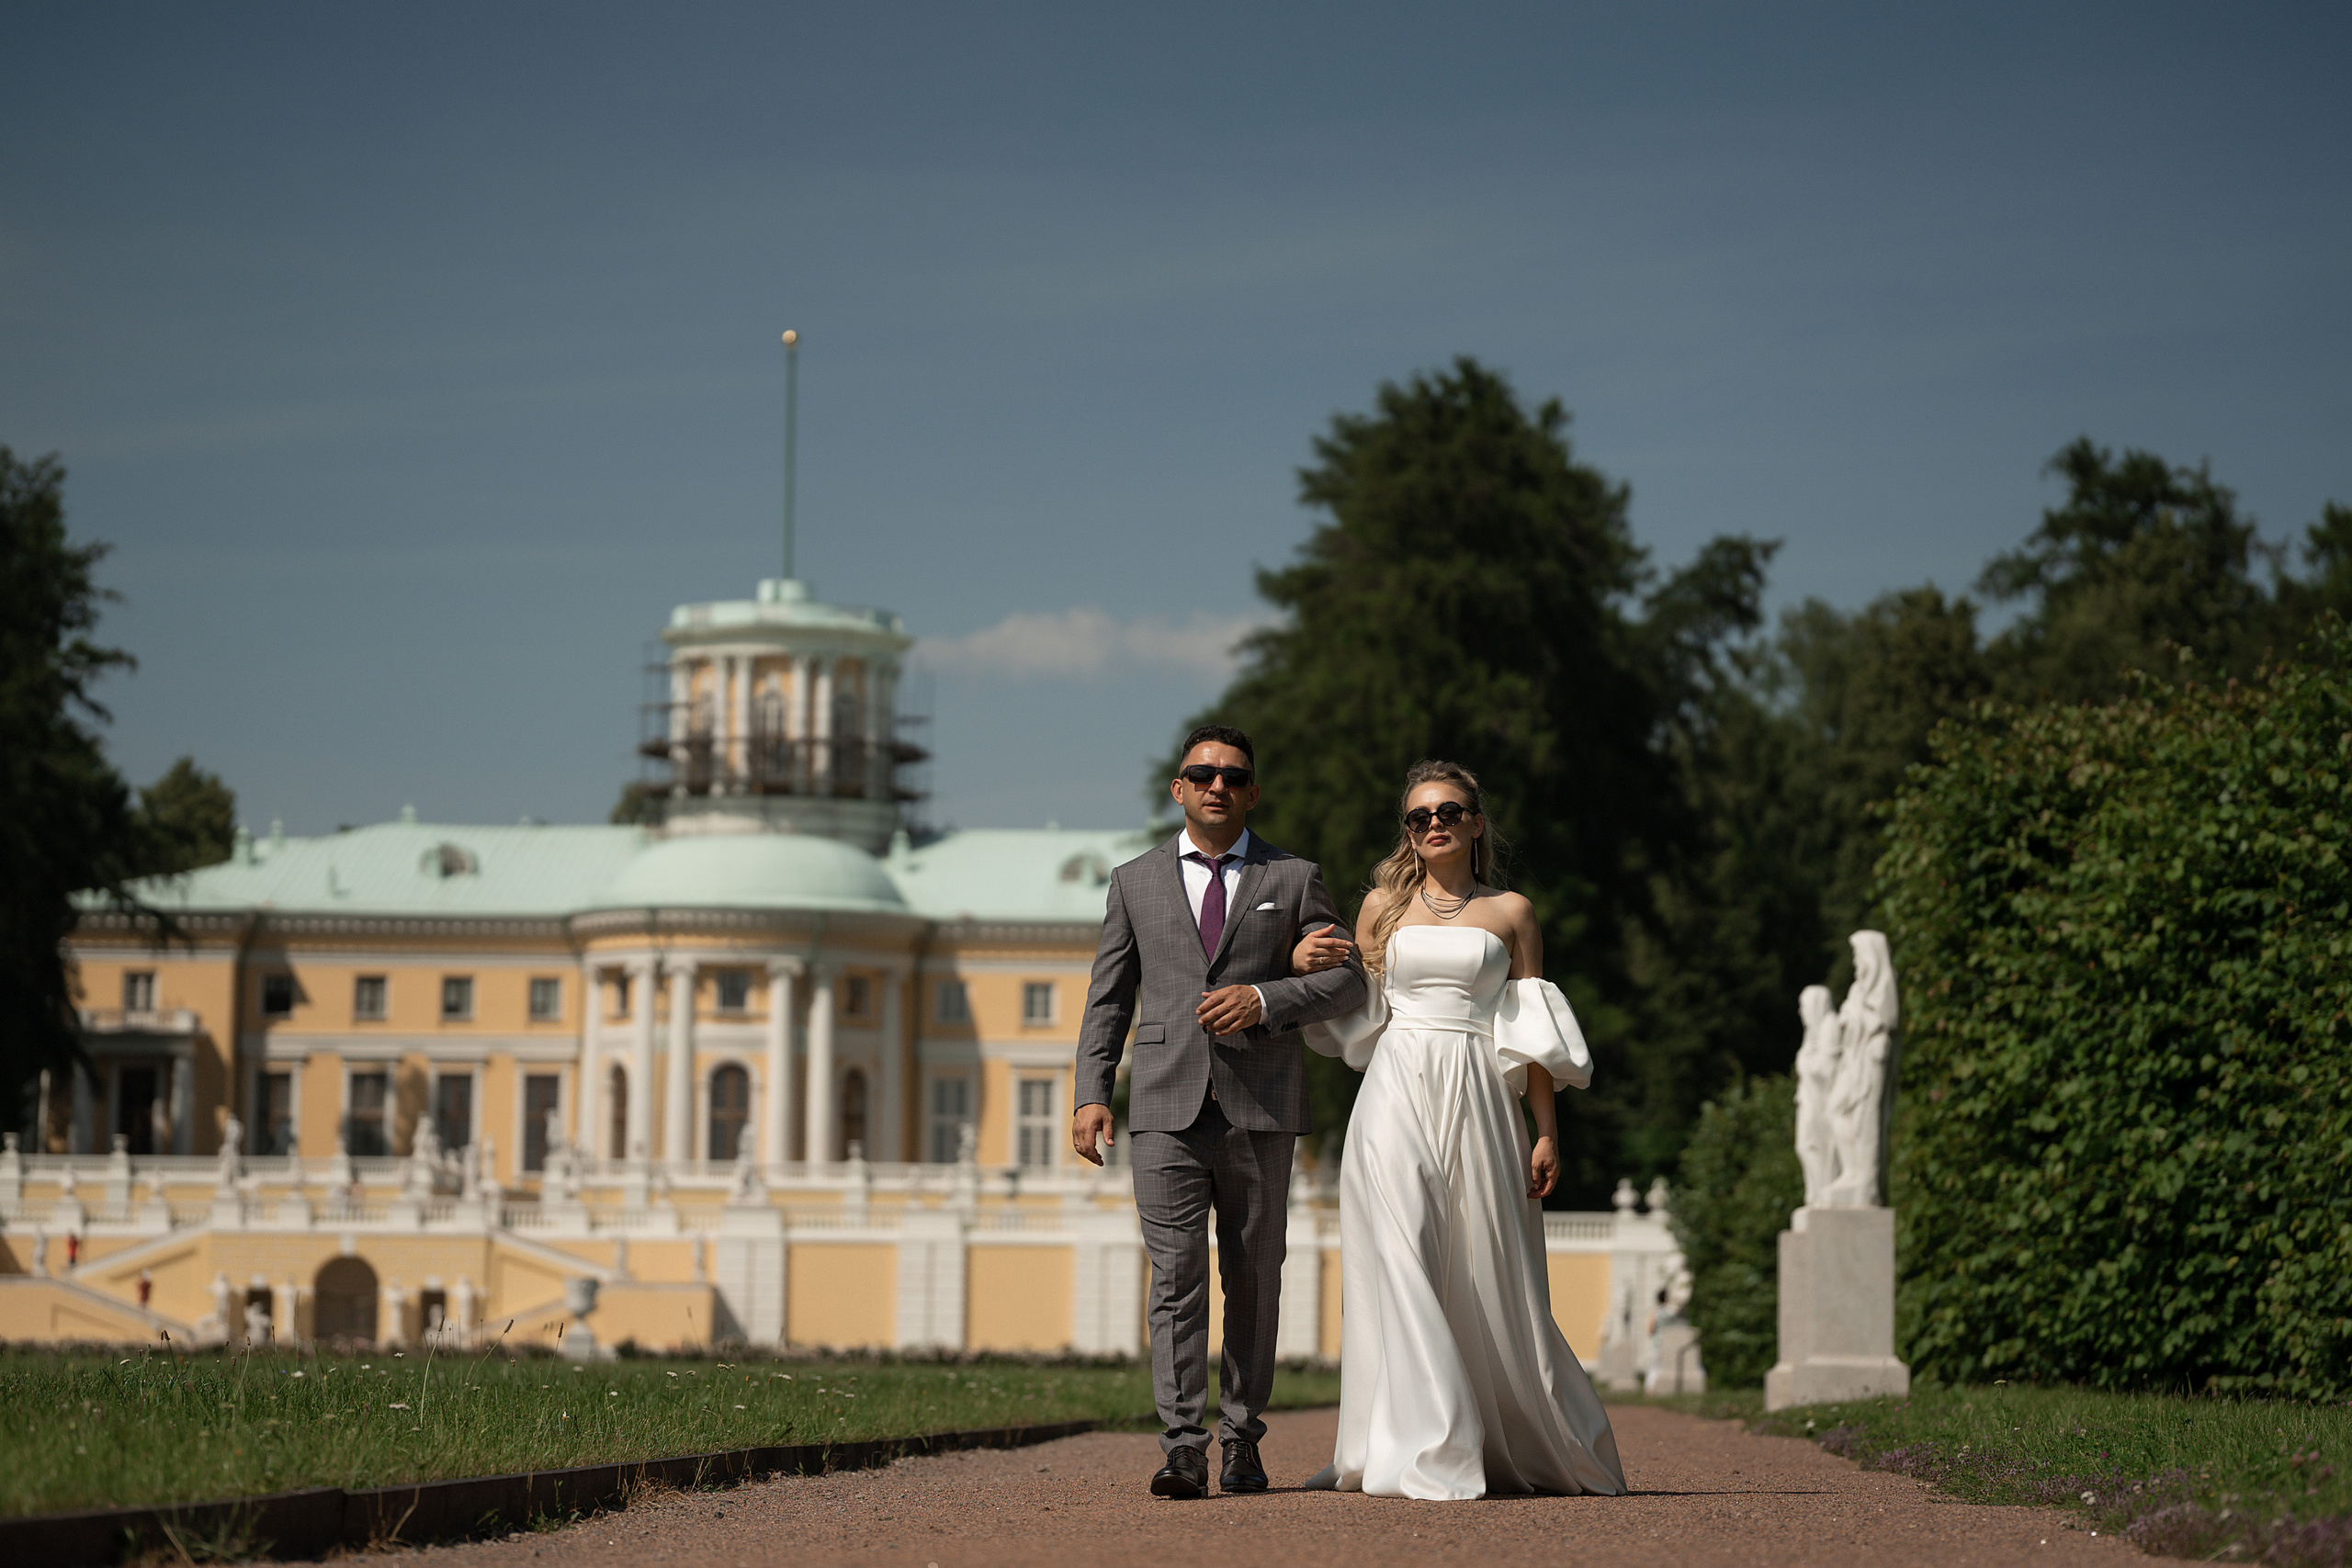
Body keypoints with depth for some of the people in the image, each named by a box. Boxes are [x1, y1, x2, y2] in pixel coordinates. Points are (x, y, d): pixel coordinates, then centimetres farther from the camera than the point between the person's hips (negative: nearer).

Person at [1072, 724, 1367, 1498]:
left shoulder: (1293, 879, 8)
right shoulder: (1135, 882, 12)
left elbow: (1347, 978, 5)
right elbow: (1108, 997, 12)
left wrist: (1264, 1000, -10)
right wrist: (1092, 1093, 2)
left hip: (1259, 1108, 0)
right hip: (1166, 1107, 0)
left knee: (1253, 1279, 6)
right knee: (1176, 1274, -10)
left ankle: (1242, 1436, 17)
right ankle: (1183, 1446, -14)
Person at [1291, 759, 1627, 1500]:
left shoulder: (1511, 913, 9)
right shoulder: (1383, 904, 12)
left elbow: (1535, 1035, 7)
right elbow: (1356, 1013, 16)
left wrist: (1547, 1132, 1)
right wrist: (1304, 967, -3)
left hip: (1477, 1104, 0)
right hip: (1398, 1098, 0)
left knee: (1491, 1282, 2)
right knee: (1402, 1267, -13)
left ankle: (1556, 1447, 21)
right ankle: (1419, 1458, -14)